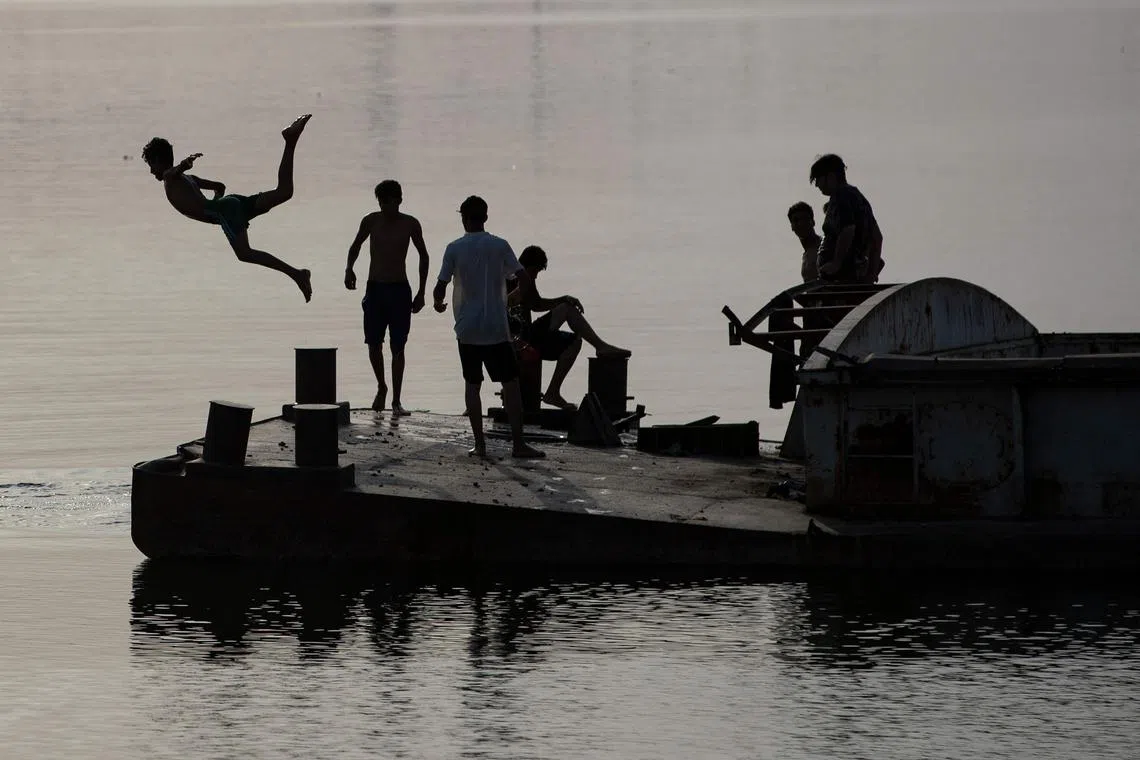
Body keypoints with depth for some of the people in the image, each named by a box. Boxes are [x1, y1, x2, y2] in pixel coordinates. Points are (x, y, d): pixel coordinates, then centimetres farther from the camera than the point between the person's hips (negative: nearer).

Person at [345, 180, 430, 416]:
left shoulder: (410, 224, -3)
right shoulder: (371, 222, 1)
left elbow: (423, 255, 7)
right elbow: (356, 245, 15)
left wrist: (421, 292, 4)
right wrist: (349, 268, -5)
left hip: (399, 290, -2)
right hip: (375, 288, 2)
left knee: (398, 347, -4)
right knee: (373, 343, 0)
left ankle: (396, 401, 0)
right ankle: (381, 387, 25)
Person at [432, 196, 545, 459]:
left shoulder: (454, 249, -4)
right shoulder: (499, 246, -3)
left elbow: (440, 287, -6)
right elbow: (524, 278, -7)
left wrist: (438, 303, 17)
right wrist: (527, 298, 14)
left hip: (467, 329, 1)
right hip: (496, 328, -1)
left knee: (473, 385, 8)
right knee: (511, 383, 3)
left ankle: (479, 444, 4)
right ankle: (518, 443, -2)